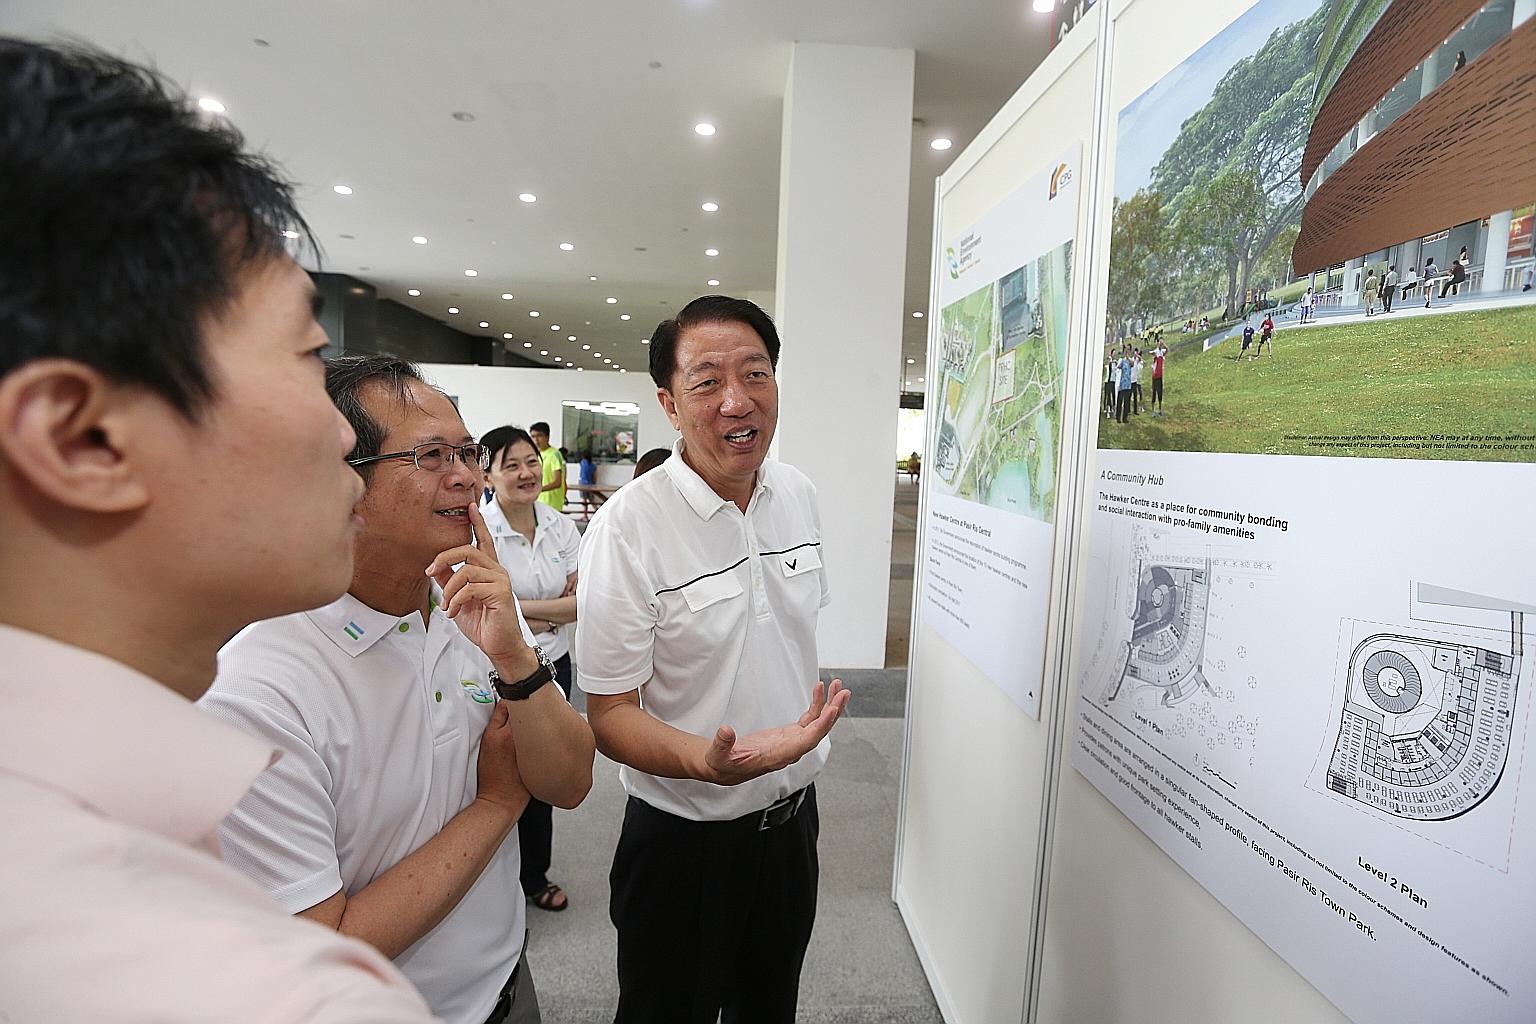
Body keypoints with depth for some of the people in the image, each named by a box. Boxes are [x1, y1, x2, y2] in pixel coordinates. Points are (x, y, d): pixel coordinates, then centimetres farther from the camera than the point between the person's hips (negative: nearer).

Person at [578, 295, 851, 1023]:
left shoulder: (799, 496, -4)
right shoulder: (628, 526, -23)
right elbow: (610, 716, -19)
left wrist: (801, 746, 13)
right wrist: (710, 762, -37)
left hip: (793, 818, 5)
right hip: (684, 838, -5)